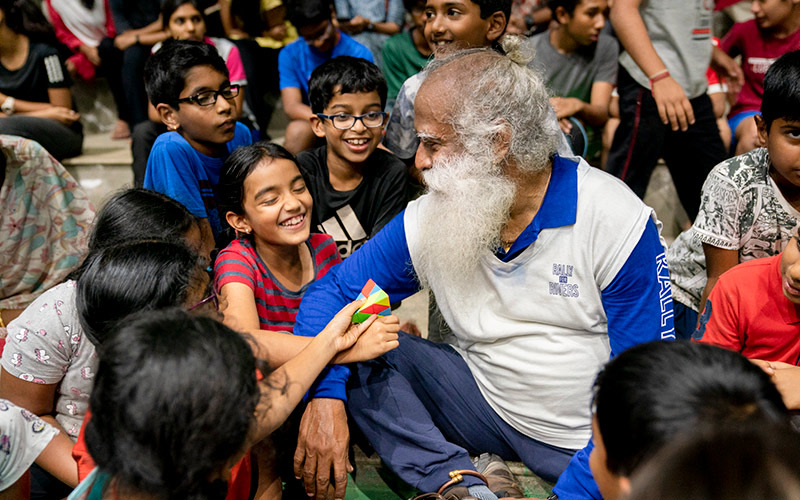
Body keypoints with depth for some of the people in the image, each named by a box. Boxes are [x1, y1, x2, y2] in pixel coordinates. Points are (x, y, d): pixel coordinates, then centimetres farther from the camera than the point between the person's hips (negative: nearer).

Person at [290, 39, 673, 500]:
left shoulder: (616, 222, -17)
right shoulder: (426, 221, -5)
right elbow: (330, 293, -2)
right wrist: (324, 396, -21)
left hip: (585, 443, -3)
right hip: (489, 406, 4)